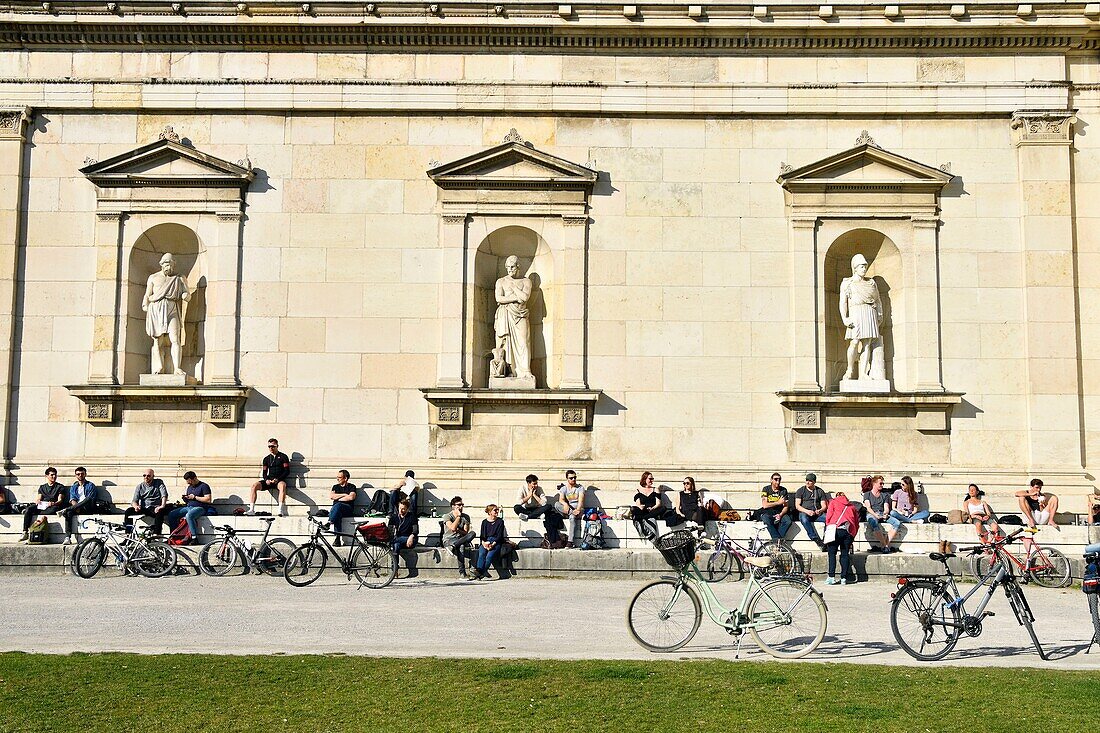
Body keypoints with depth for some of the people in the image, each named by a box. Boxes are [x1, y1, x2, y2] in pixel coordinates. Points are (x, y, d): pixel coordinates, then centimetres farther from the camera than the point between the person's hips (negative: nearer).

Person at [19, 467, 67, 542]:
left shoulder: (60, 487, 16)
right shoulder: (42, 487, 26)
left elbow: (60, 500, 2)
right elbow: (39, 499, 13)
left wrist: (53, 503, -21)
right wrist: (38, 502, -13)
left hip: (51, 507, -3)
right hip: (41, 506, 3)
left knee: (55, 508, -39)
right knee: (29, 509, -27)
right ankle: (25, 533, -33)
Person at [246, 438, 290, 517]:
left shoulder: (283, 457, 6)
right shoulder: (266, 459, 19)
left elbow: (287, 471, 0)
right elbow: (264, 473, 16)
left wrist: (277, 479, -15)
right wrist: (266, 479, -7)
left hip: (279, 480, -4)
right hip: (269, 480, 5)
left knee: (282, 485, -41)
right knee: (254, 486, -21)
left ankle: (281, 510, -46)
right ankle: (251, 510, -24)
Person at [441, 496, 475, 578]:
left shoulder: (466, 517, 9)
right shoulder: (447, 517, -4)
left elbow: (465, 533, 2)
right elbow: (453, 528, -23)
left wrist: (458, 530, -19)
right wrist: (458, 516, -13)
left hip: (460, 539, 4)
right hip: (449, 540, -4)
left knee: (472, 533, -31)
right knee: (461, 546, -40)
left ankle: (453, 546, -42)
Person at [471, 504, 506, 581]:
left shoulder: (500, 521, 9)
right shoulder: (484, 522, 17)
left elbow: (499, 535, 0)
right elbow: (482, 535, 11)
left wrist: (493, 544, -16)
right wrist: (484, 542, -11)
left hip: (496, 542, -2)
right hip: (485, 542, 2)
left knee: (489, 556, -31)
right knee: (481, 554, -30)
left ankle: (479, 572, -42)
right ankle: (480, 572, -46)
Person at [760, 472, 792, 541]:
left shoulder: (783, 490, 7)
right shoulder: (766, 489, 0)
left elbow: (786, 506, 3)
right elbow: (765, 505, -9)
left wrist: (780, 514, -17)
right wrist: (778, 502, -9)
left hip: (779, 513, 2)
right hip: (767, 513, -2)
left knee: (788, 521, -30)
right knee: (767, 521, -37)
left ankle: (777, 540, -28)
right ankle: (778, 539, -35)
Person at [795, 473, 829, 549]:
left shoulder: (820, 491, 17)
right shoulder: (800, 491, 11)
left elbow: (824, 506, 11)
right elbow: (797, 506, 1)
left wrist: (820, 510, -13)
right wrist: (807, 511, -17)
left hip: (817, 514, 2)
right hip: (804, 513, -2)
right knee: (804, 519, -39)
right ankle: (817, 540, -44)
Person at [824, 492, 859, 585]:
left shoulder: (834, 502, 19)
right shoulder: (852, 506, 27)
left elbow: (828, 516, 4)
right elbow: (857, 523, 22)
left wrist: (828, 528, 14)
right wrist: (852, 539, 26)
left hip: (836, 529, -3)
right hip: (849, 532, 3)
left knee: (832, 553, 1)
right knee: (845, 554, 7)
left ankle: (831, 577, -8)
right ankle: (844, 578, 1)